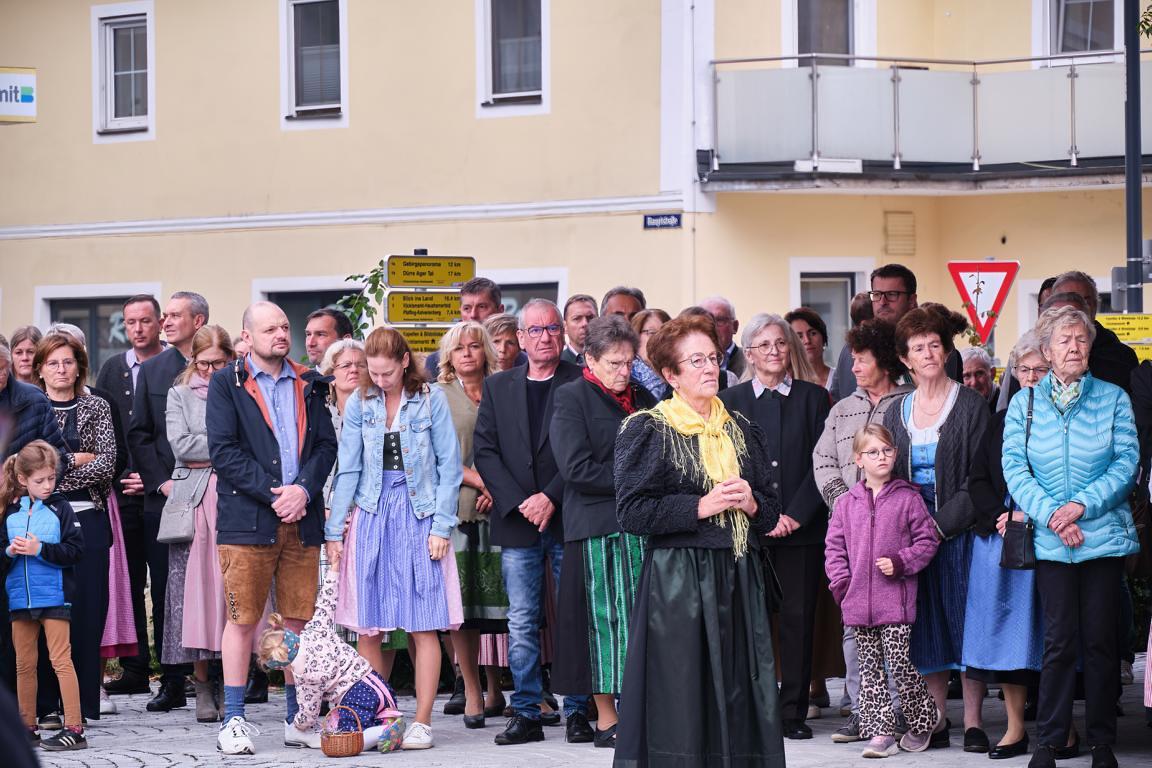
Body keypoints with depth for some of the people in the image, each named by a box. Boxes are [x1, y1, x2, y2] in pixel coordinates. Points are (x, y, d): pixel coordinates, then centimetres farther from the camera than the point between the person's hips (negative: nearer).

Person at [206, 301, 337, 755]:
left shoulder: (308, 385, 15)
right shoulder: (227, 384, 3)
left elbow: (326, 445, 10)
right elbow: (223, 450, -5)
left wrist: (304, 489, -8)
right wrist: (273, 493, -12)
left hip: (302, 518, 4)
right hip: (247, 519, -3)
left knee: (300, 620, 5)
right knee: (242, 620, -4)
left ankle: (296, 718, 13)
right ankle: (233, 722, 0)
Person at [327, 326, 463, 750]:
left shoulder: (430, 400, -2)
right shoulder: (360, 404, 5)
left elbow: (449, 467, -2)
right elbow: (348, 470, 6)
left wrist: (441, 526, -7)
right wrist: (333, 530, 2)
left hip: (419, 514, -2)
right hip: (372, 515, 2)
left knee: (424, 625, -3)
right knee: (368, 627, 1)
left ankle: (422, 721, 2)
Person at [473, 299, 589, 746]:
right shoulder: (497, 387, 11)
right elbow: (485, 451, 5)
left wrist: (551, 498, -13)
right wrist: (517, 502, -7)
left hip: (567, 519, -2)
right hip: (516, 522, 2)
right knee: (521, 624, 2)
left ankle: (578, 710, 7)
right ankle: (526, 715, 5)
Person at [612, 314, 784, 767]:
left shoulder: (742, 431, 15)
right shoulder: (648, 431, -1)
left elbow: (771, 512, 18)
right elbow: (631, 512, -10)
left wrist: (751, 503, -4)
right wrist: (701, 506, -14)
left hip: (738, 580, 5)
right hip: (676, 581, -5)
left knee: (738, 701, 2)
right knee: (680, 705, -6)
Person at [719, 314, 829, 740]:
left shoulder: (813, 398, 8)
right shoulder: (731, 401, 8)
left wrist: (795, 514, -9)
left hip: (801, 528, 0)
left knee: (798, 618, 0)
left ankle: (793, 712, 5)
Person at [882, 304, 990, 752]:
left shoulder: (971, 406, -3)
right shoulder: (897, 413, 11)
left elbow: (979, 478, -7)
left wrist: (941, 524, -15)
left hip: (959, 528, -4)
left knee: (965, 618, -3)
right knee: (925, 625, 4)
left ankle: (972, 722, 0)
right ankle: (934, 722, 7)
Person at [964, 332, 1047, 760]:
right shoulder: (1001, 422, 15)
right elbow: (978, 480, 13)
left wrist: (1030, 517, -13)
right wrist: (1000, 516, -4)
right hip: (1000, 538, 4)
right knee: (1007, 627, 2)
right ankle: (1015, 729, 7)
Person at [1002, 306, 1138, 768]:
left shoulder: (1112, 399, 5)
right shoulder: (1024, 404, 7)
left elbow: (1127, 461, -1)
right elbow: (1014, 467, 1)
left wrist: (1082, 505, -12)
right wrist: (1050, 514, -12)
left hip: (1104, 534, 0)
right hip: (1050, 540, 0)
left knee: (1100, 640, 2)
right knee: (1060, 641, -4)